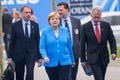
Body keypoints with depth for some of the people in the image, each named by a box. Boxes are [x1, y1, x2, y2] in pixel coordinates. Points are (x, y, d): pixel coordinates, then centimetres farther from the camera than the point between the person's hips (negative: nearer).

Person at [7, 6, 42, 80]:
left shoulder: (35, 25, 4)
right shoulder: (15, 25, -2)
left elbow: (38, 41, 6)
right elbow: (12, 42, 0)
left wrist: (39, 57, 4)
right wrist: (10, 57, -3)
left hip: (31, 55, 0)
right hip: (19, 55, 0)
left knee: (30, 73, -18)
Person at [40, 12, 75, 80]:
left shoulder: (65, 30, 6)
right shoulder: (45, 32, 0)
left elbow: (69, 46, 11)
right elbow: (42, 47, -6)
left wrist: (72, 60, 15)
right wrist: (45, 56, -25)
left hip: (64, 62, 0)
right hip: (51, 63, 0)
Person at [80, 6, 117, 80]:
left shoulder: (106, 25, 4)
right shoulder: (85, 27, -3)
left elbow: (112, 40, 9)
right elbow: (82, 44, 0)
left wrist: (113, 52, -7)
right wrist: (83, 60, -1)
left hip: (104, 57, 4)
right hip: (93, 58, -3)